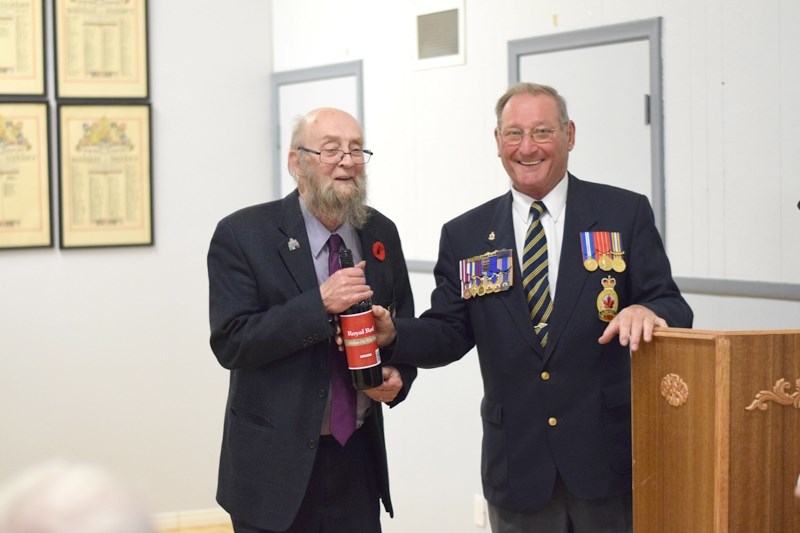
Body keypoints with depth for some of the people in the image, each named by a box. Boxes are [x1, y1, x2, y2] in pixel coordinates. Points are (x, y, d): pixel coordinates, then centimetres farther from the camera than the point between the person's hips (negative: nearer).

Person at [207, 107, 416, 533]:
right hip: (276, 466, -4)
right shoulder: (242, 235, -9)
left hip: (358, 458, 4)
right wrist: (319, 304, -24)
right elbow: (230, 343, -15)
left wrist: (398, 376, -5)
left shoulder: (381, 234, 5)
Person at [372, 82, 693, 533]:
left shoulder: (626, 214, 1)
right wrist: (392, 333, -14)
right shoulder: (465, 236, 7)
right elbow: (448, 334, 5)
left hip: (608, 456, -1)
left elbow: (670, 306, -3)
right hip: (518, 463, 2)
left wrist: (647, 311, -26)